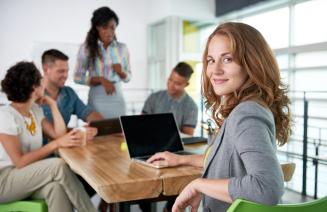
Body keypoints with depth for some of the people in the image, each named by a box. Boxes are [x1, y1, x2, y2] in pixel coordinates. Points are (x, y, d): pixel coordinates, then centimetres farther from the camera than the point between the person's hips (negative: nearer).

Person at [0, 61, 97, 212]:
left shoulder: (35, 110, 8)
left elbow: (59, 134, 2)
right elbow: (20, 162, -22)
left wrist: (52, 105, 3)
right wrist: (56, 144, -26)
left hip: (28, 176, 6)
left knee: (56, 187, -31)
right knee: (58, 165, -30)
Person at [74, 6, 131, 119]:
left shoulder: (122, 48, 5)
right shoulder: (86, 47, -2)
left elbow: (128, 77, 10)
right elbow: (78, 77, -3)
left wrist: (121, 72, -11)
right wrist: (101, 80, -14)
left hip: (117, 98, 2)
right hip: (97, 98, -2)